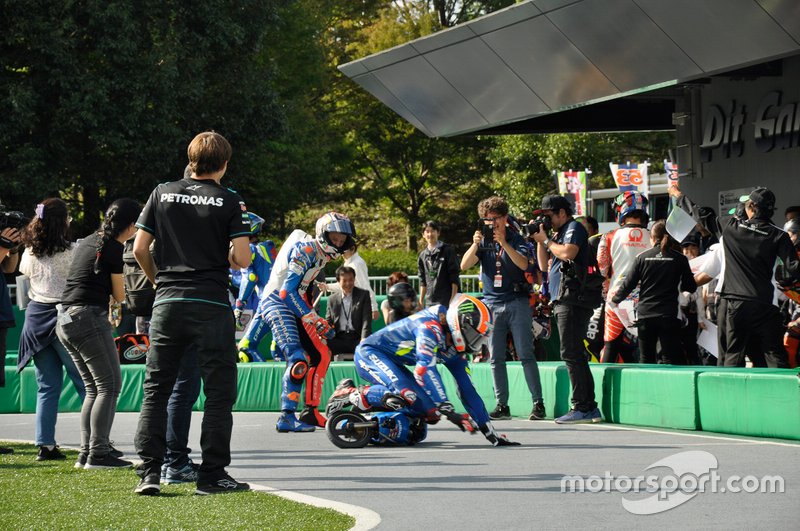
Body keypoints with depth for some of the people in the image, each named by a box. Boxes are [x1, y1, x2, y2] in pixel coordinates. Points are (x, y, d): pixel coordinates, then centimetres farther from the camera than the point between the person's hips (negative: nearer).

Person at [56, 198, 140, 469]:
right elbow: (119, 295, -3)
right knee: (109, 386, -4)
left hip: (65, 320, 9)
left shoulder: (87, 242, 17)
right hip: (89, 317, -9)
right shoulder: (113, 248, -9)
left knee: (93, 388, 14)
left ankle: (86, 452, 10)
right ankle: (98, 454, -10)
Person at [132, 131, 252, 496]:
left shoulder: (162, 194, 7)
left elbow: (140, 249, 7)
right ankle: (212, 475, 2)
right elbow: (242, 260, -7)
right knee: (218, 391, 4)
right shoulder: (229, 202, -2)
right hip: (211, 306, -3)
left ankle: (149, 472, 1)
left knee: (156, 389, 8)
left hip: (167, 303, 3)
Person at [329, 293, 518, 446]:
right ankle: (352, 394, -21)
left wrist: (489, 432, 4)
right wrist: (448, 410, -43)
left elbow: (467, 391, 7)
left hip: (394, 363, 9)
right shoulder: (431, 326, -24)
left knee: (431, 413, -5)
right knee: (408, 395, -35)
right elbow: (425, 368, -38)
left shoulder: (456, 351, 4)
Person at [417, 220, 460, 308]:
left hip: (446, 301, -5)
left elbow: (454, 278, -5)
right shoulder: (423, 255, 14)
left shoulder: (448, 251, 0)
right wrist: (421, 301, 13)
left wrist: (453, 299, -11)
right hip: (429, 302, 5)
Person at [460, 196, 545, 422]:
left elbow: (523, 264, -17)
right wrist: (475, 244, -18)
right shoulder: (483, 242, 11)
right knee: (495, 359, 2)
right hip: (492, 304, 4)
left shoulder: (516, 240, 2)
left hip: (517, 303, -4)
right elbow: (464, 265, -3)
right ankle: (502, 405, 6)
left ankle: (538, 403, -6)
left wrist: (504, 243, -26)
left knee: (526, 355, -7)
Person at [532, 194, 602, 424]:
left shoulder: (574, 228, -5)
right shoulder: (559, 233, 23)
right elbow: (543, 262, 25)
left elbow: (567, 253, -22)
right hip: (563, 301, 10)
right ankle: (590, 407, 13)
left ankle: (581, 408, -13)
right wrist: (540, 240, 13)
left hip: (573, 300, -10)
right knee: (576, 354, 11)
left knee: (571, 353, -12)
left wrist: (546, 240, -7)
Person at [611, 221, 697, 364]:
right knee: (671, 358, -2)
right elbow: (691, 287, 2)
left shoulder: (642, 257, 2)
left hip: (645, 315, 2)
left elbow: (628, 284, 5)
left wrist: (614, 301, 20)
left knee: (646, 360, 10)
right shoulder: (680, 258, -1)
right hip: (668, 315, -1)